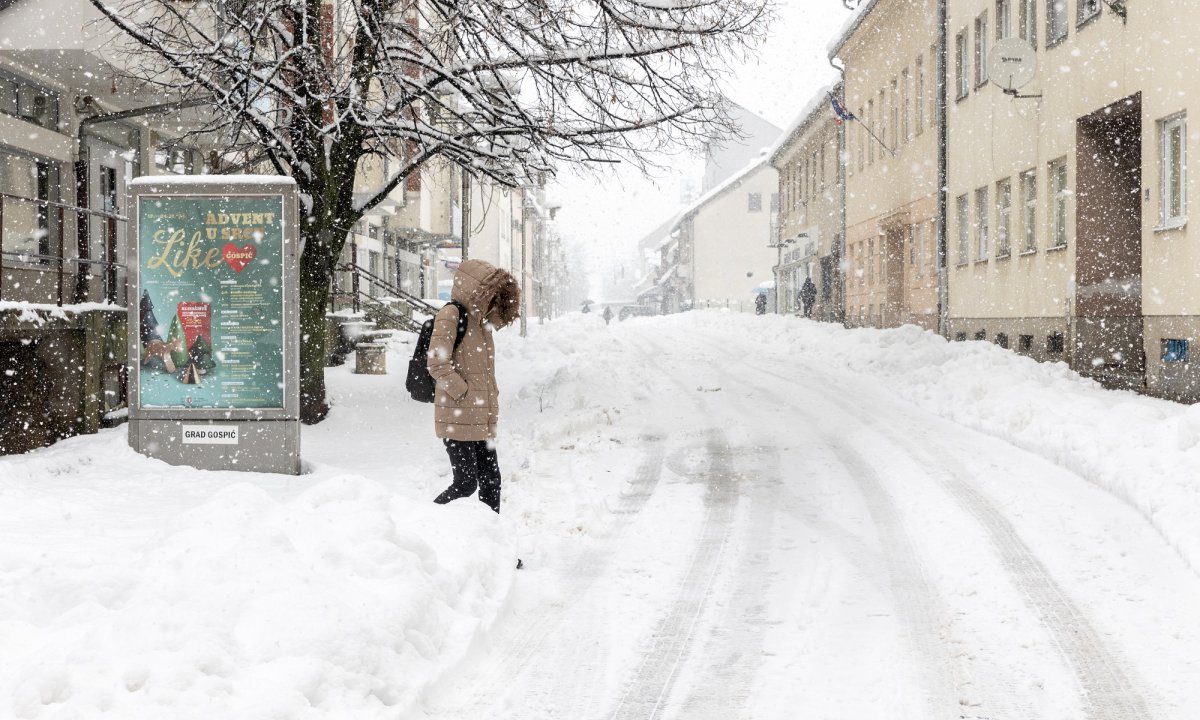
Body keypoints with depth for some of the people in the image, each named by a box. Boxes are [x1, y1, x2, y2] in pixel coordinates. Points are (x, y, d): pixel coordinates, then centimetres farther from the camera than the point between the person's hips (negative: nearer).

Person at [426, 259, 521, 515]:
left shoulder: (481, 321, 17)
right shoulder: (450, 316, -11)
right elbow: (437, 364, -20)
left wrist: (491, 401, 16)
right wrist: (463, 392, -16)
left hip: (482, 419, 9)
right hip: (457, 418, -9)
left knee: (491, 480, 9)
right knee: (466, 483, -8)